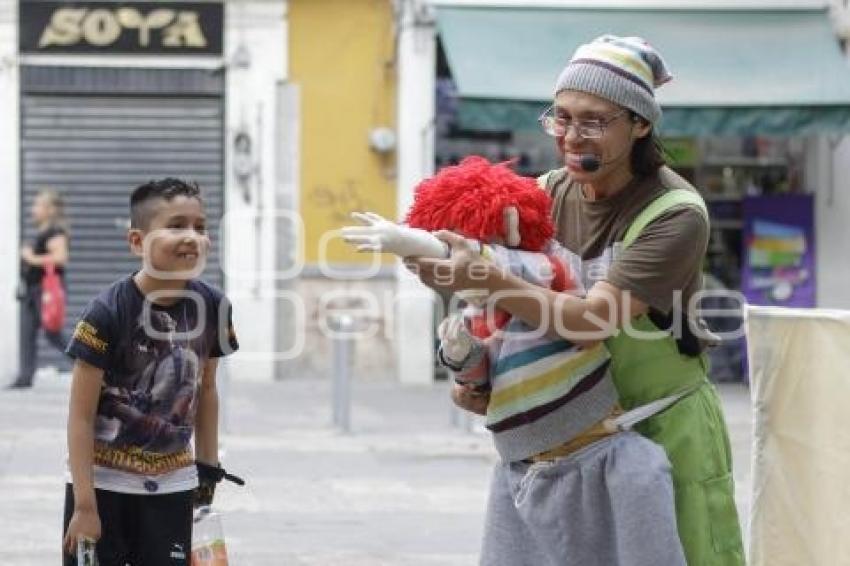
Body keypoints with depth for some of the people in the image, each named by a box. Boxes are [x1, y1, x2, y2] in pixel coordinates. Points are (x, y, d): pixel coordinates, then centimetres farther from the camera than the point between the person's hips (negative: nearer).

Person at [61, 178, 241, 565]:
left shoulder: (211, 306, -7)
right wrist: (85, 505, -17)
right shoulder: (108, 312, -20)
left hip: (171, 485, 4)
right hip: (104, 481, -4)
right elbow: (81, 416, -16)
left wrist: (208, 470, 14)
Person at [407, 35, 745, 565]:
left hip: (665, 430, -5)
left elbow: (592, 321, -30)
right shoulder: (548, 194, -1)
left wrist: (485, 278, -42)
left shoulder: (676, 214, -19)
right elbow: (503, 309, 8)